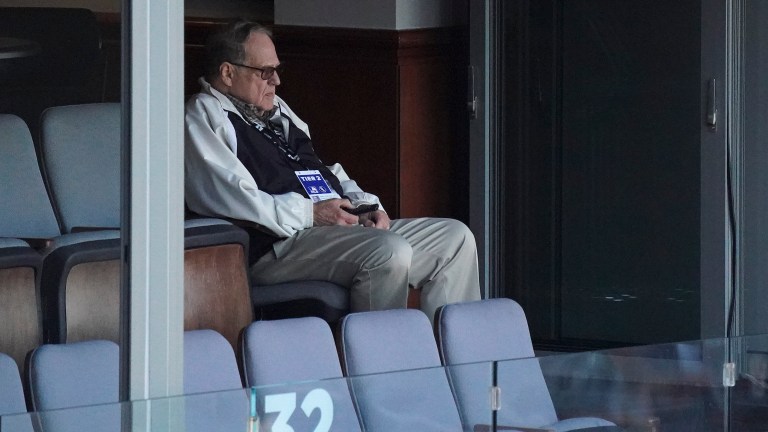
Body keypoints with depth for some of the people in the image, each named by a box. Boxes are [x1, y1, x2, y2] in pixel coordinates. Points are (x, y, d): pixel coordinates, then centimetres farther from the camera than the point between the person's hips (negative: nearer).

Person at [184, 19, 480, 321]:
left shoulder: (276, 110, 27)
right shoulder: (204, 115, -2)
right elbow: (224, 195, -17)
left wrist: (366, 206, 9)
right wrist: (309, 214, -18)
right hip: (275, 245, -10)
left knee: (455, 237, 1)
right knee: (389, 252, -33)